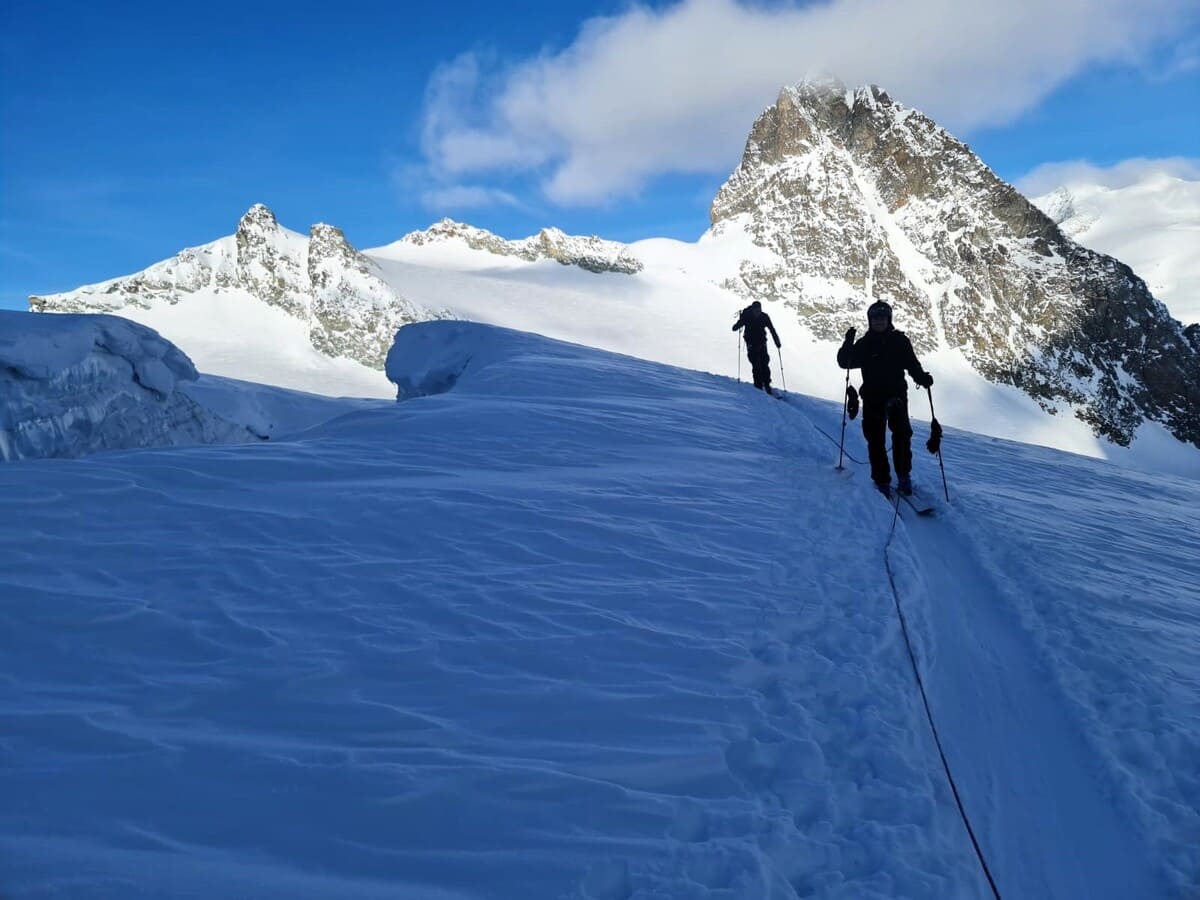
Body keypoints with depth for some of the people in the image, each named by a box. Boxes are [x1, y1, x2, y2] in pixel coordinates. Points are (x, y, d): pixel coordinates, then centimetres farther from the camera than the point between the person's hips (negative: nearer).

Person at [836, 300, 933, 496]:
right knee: (875, 439, 1)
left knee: (902, 434, -9)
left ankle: (904, 476, 6)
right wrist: (848, 344, -15)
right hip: (872, 397, 1)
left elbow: (912, 364, 5)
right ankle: (882, 480, 9)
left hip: (896, 394, -1)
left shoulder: (900, 340, 4)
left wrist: (922, 377, -15)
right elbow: (845, 362, 3)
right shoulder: (864, 344, 6)